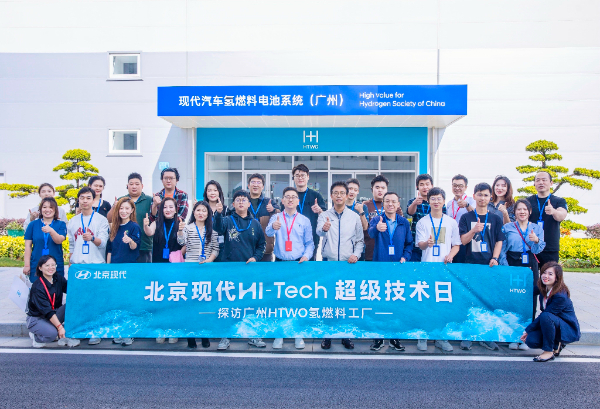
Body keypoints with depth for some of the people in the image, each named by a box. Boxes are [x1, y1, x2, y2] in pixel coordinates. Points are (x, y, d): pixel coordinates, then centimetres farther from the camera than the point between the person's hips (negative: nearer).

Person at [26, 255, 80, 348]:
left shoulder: (58, 279, -2)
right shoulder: (37, 286, -21)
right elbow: (46, 310, -26)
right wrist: (59, 326, -32)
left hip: (54, 315, 6)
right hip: (36, 318, -6)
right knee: (52, 333, -34)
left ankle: (64, 338, -9)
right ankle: (36, 337, 4)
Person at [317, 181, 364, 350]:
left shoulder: (354, 216, 6)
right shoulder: (324, 215, 1)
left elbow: (360, 240, 10)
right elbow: (318, 231, -20)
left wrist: (356, 254, -8)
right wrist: (324, 228, -43)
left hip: (348, 264, 1)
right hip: (328, 263, -1)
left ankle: (346, 336, 18)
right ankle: (327, 335, 15)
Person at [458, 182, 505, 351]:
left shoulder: (496, 219, 9)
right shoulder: (466, 217, 4)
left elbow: (499, 241, 8)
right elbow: (462, 240, -1)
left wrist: (494, 258, -7)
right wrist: (474, 230, -20)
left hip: (489, 265, 2)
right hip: (470, 264, -2)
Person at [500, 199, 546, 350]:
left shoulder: (537, 228, 11)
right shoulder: (507, 228, 6)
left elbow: (538, 250, 2)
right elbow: (502, 250, 3)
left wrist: (536, 241, -19)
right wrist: (505, 268, -8)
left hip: (530, 266, 2)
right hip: (512, 265, -1)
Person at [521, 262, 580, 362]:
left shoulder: (560, 296, -26)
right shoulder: (544, 290, -4)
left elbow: (544, 315, -23)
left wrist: (528, 330, -16)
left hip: (569, 330, -7)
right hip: (552, 325, 7)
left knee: (545, 316, -35)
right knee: (530, 341, -19)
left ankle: (549, 352, -20)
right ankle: (557, 344, 10)